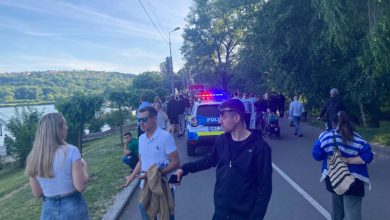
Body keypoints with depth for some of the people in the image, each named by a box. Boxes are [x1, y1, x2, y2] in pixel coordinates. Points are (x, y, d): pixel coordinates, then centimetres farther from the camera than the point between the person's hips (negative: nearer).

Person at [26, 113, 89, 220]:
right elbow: (81, 186, -17)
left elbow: (37, 194, 2)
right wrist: (84, 166, -2)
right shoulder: (71, 151, -18)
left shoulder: (33, 158, -4)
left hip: (49, 210, 3)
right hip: (73, 208, -3)